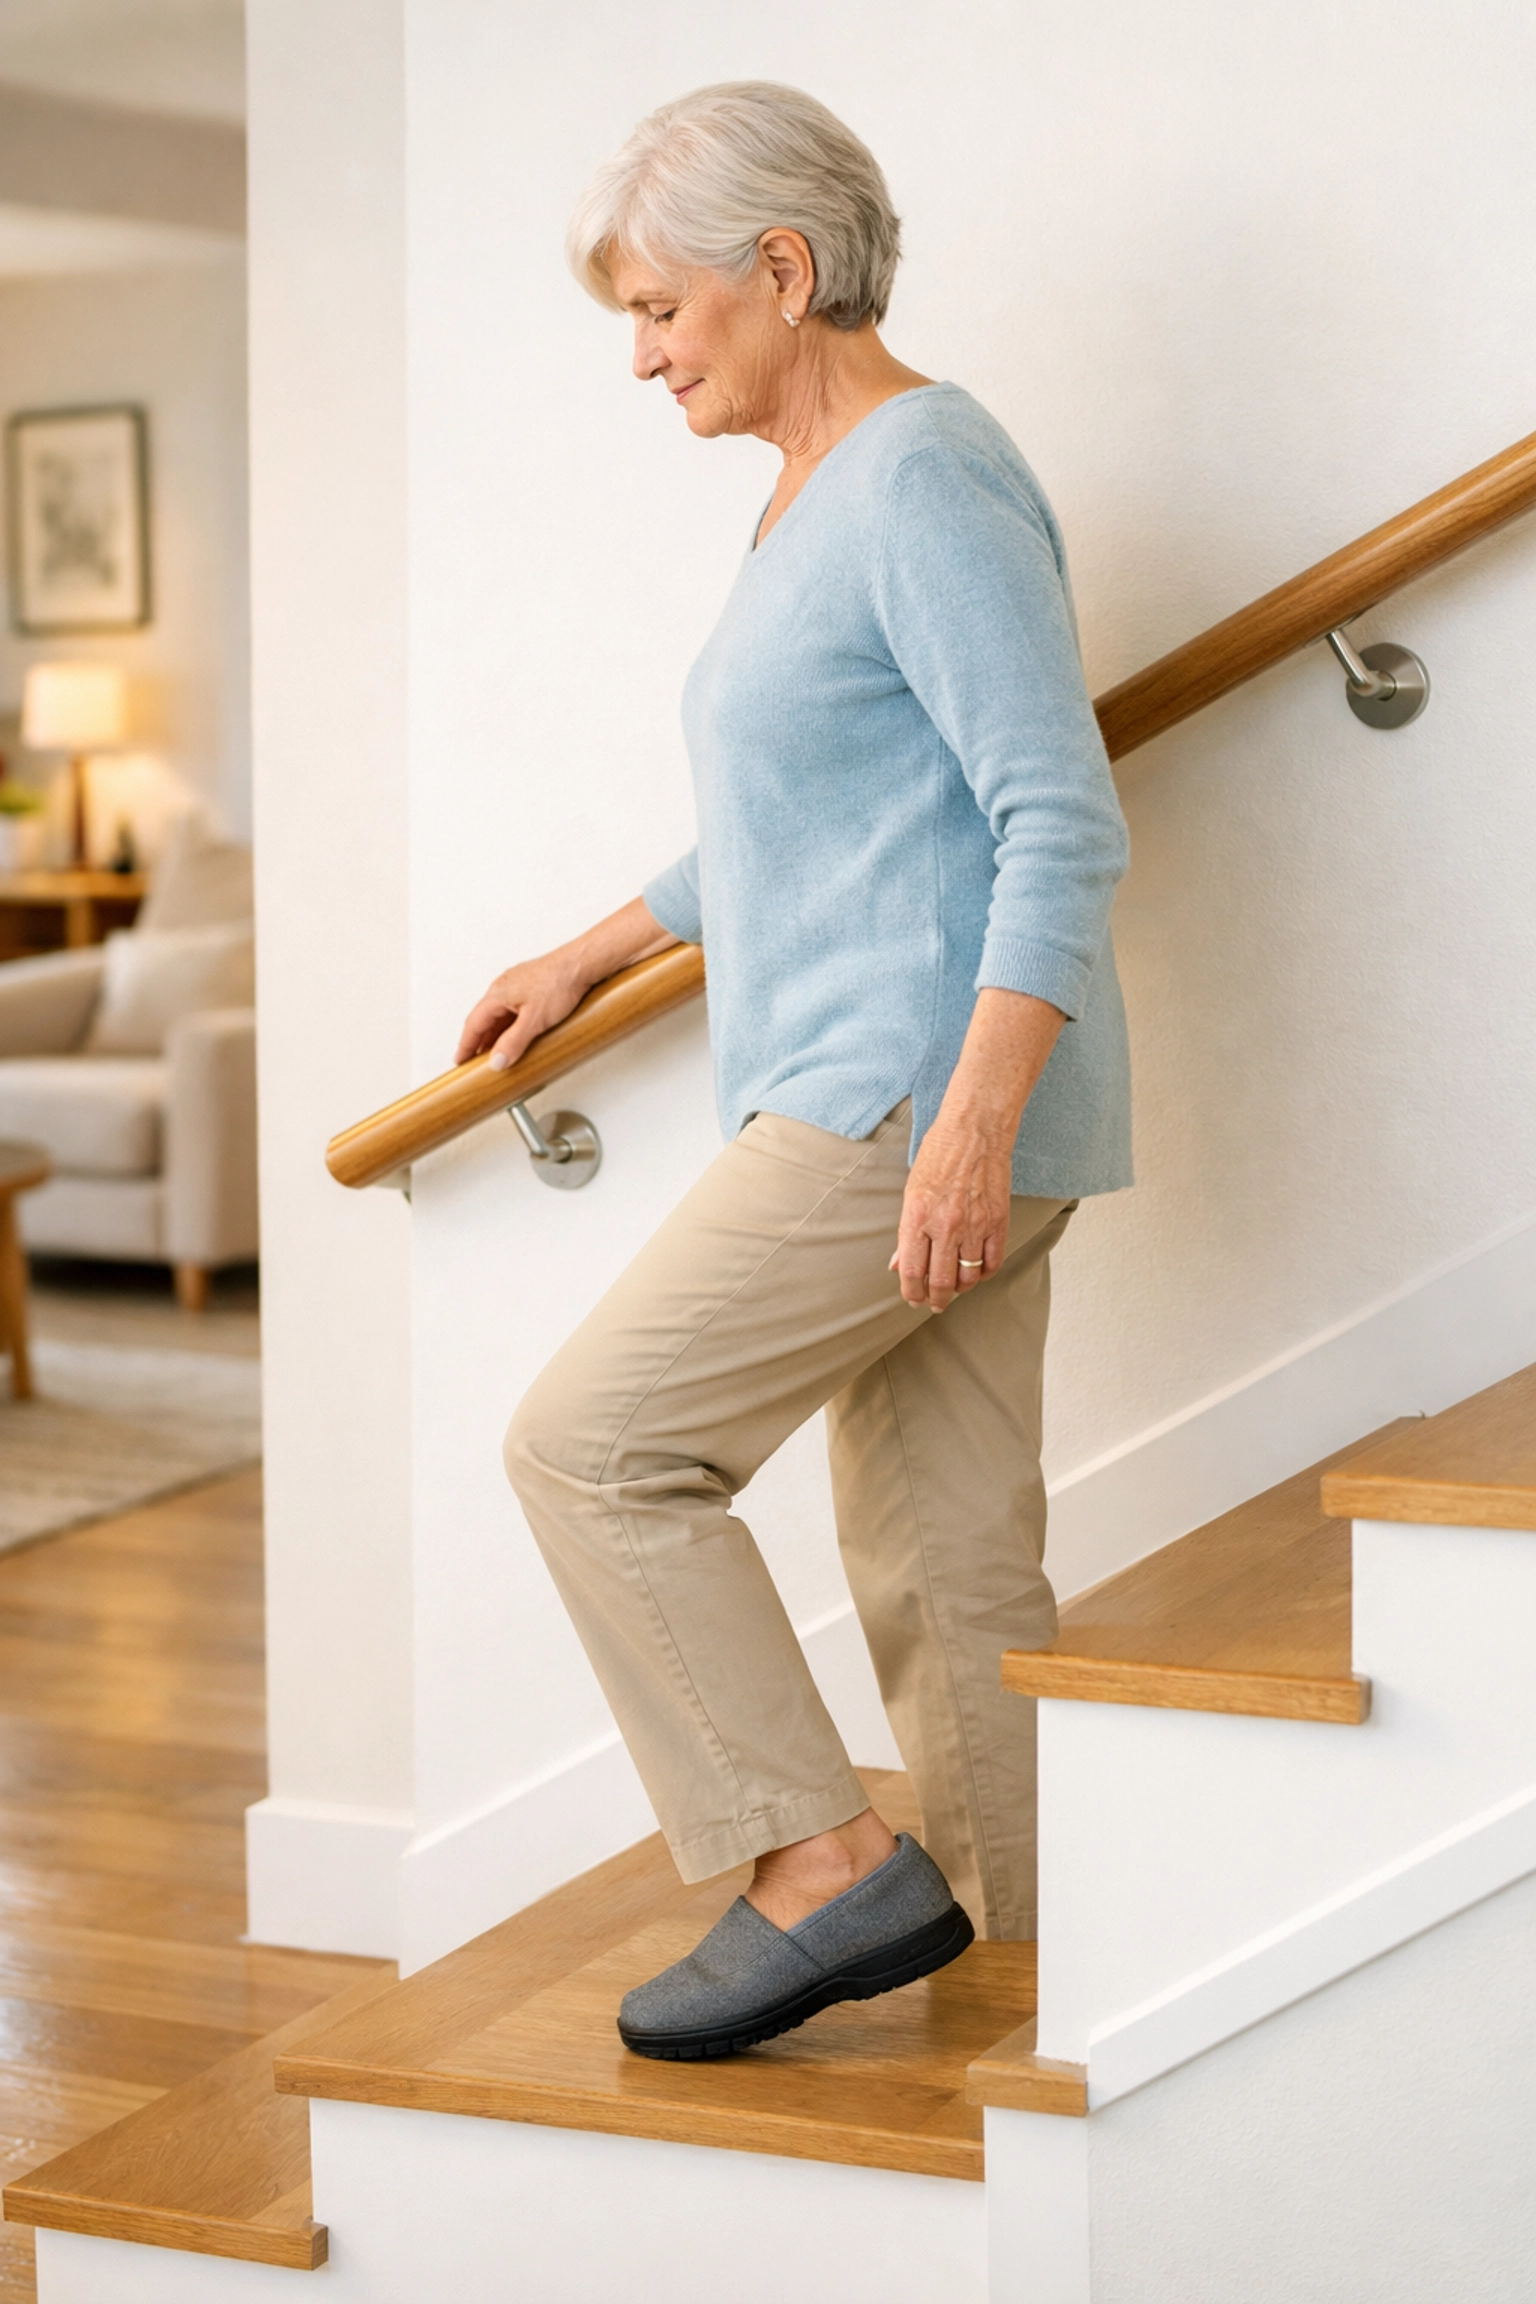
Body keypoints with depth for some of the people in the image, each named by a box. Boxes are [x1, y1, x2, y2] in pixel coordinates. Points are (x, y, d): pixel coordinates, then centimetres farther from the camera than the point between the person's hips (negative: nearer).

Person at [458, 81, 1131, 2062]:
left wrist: (972, 1119, -27)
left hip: (926, 1088, -10)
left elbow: (1064, 826, -19)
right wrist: (586, 961, 33)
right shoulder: (822, 500, 18)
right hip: (876, 1098, 10)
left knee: (596, 1442, -8)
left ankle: (824, 1868, -3)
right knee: (939, 1568, 9)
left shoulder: (931, 484, -12)